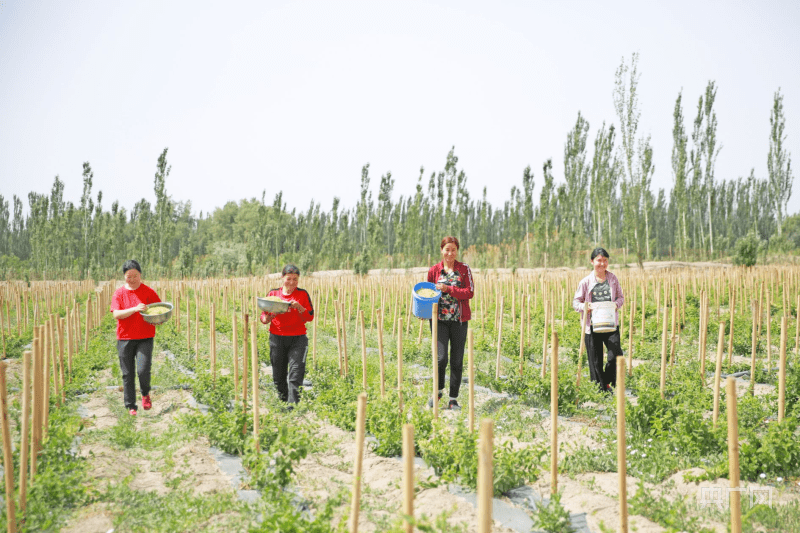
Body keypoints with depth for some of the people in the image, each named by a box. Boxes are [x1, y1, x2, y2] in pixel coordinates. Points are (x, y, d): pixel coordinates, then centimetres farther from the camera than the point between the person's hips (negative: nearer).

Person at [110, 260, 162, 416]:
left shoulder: (148, 292, 2)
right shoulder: (119, 293, 3)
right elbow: (116, 314, -9)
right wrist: (135, 309, -23)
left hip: (145, 338, -1)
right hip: (125, 338, 1)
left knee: (143, 370, -14)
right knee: (127, 375, 5)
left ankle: (145, 394, 16)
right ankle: (130, 406, 17)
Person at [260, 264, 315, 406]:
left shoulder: (303, 294, 3)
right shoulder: (273, 294, 6)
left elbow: (310, 317, 0)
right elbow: (263, 317, 10)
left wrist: (299, 307, -16)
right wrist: (267, 318, -13)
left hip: (297, 338, -2)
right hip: (277, 338, 2)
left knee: (296, 372, -13)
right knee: (278, 374, 8)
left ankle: (293, 404, -14)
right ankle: (282, 400, 27)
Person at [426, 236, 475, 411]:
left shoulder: (464, 269, 3)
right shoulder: (434, 270, 6)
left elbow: (470, 292, -5)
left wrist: (449, 289, -17)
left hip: (459, 320, 0)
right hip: (439, 319, 0)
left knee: (457, 360, 4)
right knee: (441, 358, -11)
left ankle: (453, 399, 15)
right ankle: (438, 390, 16)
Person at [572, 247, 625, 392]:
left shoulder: (613, 279, 6)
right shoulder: (586, 282, 0)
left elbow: (621, 297, 13)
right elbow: (576, 302, 4)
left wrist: (616, 304, -9)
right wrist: (586, 307, -16)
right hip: (592, 325, -1)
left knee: (616, 354, -11)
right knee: (595, 360, 4)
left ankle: (608, 382, 12)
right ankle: (600, 389, 18)